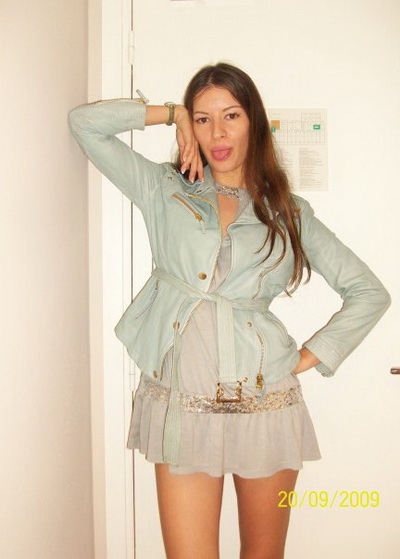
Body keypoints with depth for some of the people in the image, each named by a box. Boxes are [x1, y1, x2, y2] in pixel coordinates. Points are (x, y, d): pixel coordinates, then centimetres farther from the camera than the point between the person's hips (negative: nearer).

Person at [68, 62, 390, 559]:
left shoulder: (288, 212, 8)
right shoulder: (165, 190, 8)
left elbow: (369, 293, 7)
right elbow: (85, 122, 4)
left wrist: (306, 358, 0)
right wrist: (170, 114, 5)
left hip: (264, 401, 1)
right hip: (181, 401, 0)